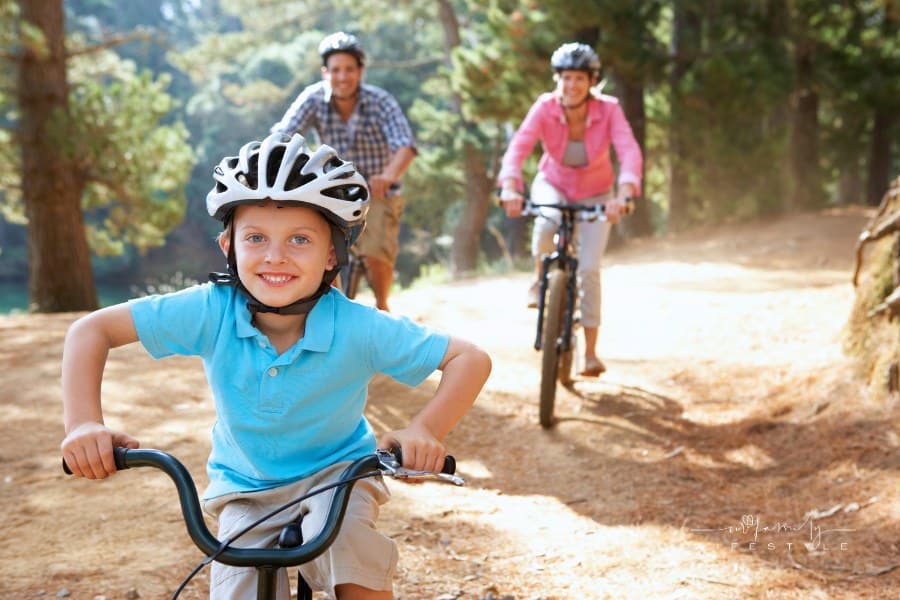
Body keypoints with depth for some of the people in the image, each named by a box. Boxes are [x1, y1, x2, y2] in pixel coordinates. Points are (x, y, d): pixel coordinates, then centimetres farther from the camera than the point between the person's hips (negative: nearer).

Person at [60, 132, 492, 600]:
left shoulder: (357, 329, -27)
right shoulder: (210, 312, -24)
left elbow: (470, 359, -23)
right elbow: (91, 330, -18)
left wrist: (426, 430, -40)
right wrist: (84, 424, -33)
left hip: (335, 472, -2)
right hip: (244, 488, 2)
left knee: (345, 539, -33)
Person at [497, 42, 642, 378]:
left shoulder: (608, 110, -25)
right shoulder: (545, 108, -24)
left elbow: (629, 152, -38)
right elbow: (518, 147, -36)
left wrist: (623, 195, -56)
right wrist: (510, 187, -54)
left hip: (595, 194, 0)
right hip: (554, 184, 0)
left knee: (589, 269, -12)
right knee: (547, 222, -35)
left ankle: (590, 353, 0)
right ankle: (540, 280, -4)